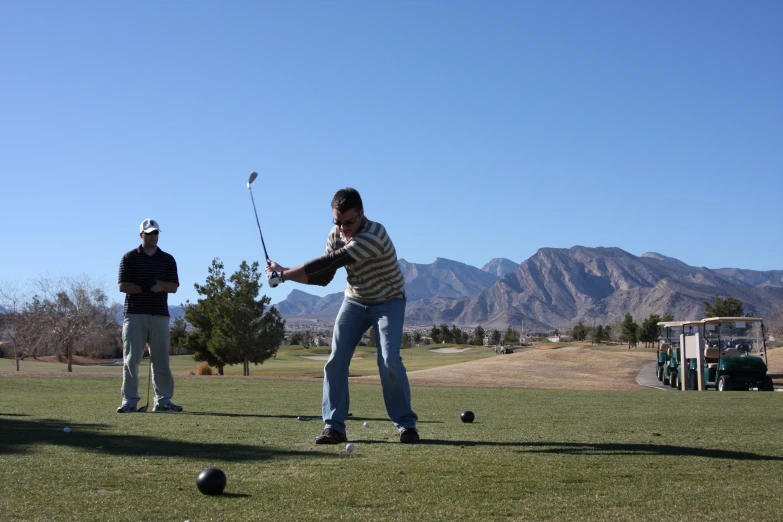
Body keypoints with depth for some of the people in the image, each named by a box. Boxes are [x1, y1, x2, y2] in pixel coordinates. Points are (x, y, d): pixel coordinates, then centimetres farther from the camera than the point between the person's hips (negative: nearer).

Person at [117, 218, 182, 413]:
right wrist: (146, 288, -14)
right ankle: (129, 401, 0)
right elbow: (123, 286, -4)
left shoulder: (168, 259, 12)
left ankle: (163, 400, 6)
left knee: (161, 358, 2)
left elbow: (174, 287, 4)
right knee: (131, 358, -3)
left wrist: (161, 285, -17)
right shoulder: (130, 258, 5)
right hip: (135, 314, -2)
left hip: (160, 314, 2)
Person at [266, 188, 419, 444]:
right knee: (336, 359, -8)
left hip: (388, 301, -6)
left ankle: (406, 425, -4)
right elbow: (323, 277, -3)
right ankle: (334, 426, -5)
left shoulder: (373, 236, -31)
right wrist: (285, 273, -17)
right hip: (355, 301, 6)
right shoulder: (336, 234, -6)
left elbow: (329, 262, -34)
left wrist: (286, 273, -30)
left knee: (389, 361, -18)